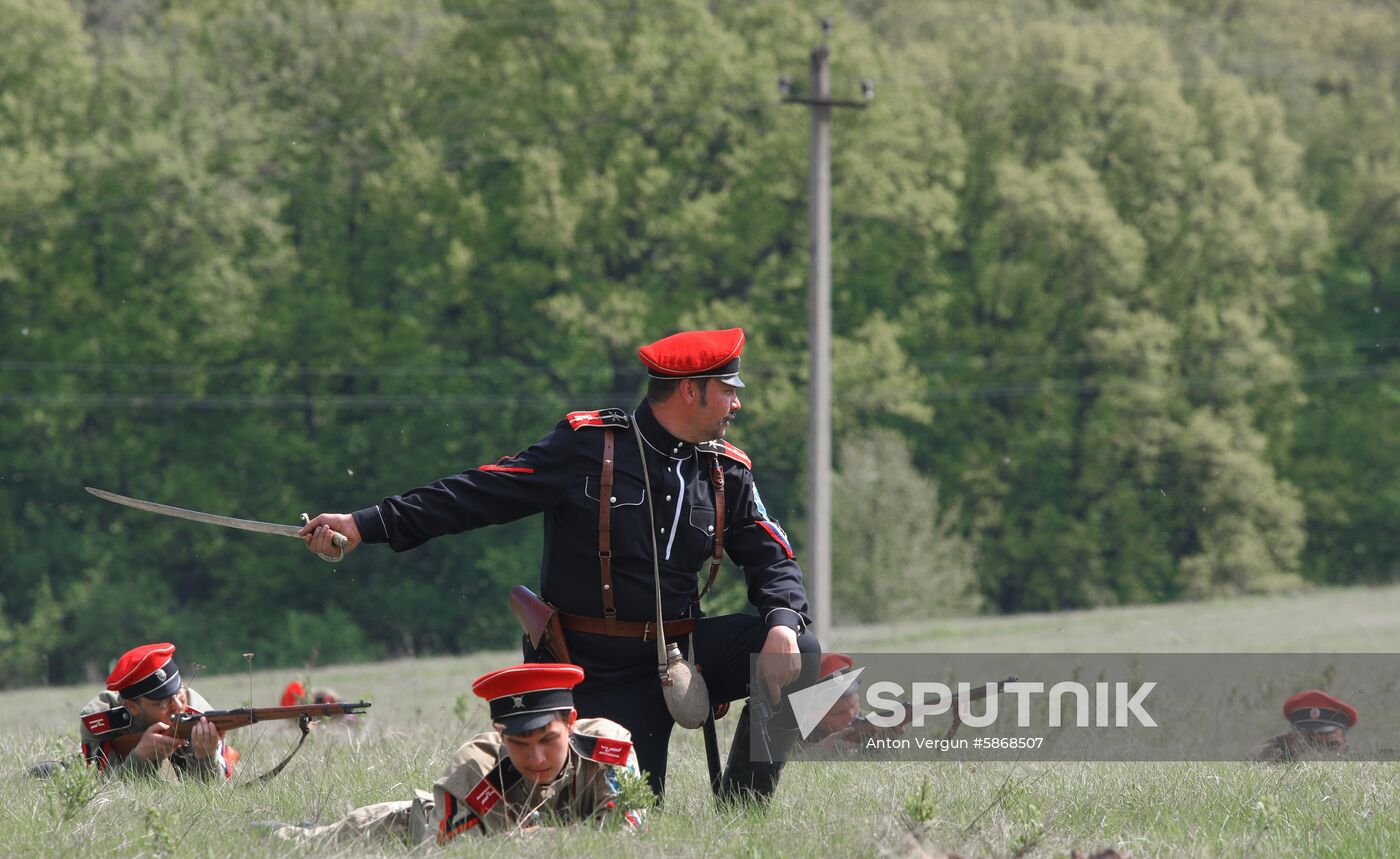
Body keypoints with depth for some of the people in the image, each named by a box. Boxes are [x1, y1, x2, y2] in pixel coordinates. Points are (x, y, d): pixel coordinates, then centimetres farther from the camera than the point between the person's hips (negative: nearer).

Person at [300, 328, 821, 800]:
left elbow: (772, 560, 5)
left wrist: (783, 627, -19)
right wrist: (364, 526, -15)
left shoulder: (727, 472, 6)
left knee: (798, 652, -18)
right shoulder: (587, 445, -8)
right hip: (597, 667, -4)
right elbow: (479, 494, -9)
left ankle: (741, 804, -2)